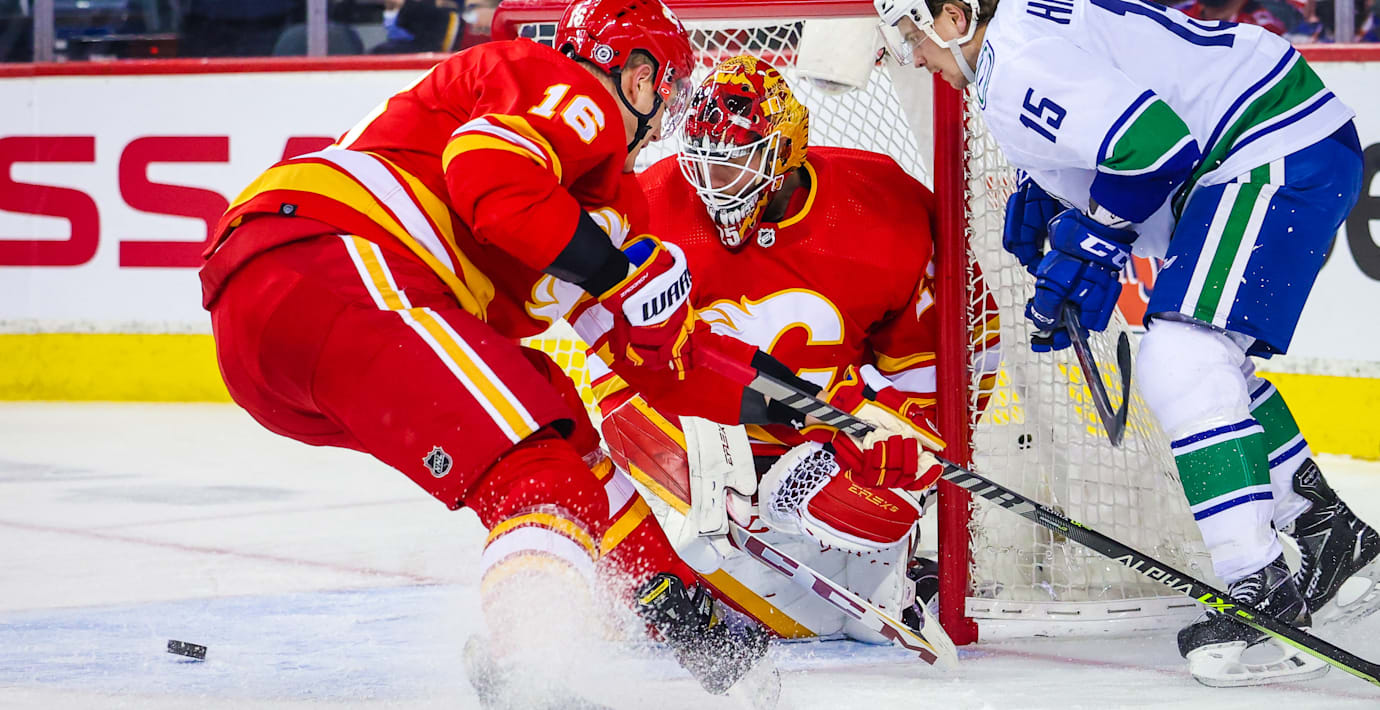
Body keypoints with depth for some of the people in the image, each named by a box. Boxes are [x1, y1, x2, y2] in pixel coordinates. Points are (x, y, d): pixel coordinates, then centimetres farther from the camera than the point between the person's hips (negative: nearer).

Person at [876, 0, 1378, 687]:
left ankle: (1266, 596, -21)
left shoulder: (1020, 63, -18)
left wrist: (1083, 249, -12)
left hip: (1280, 156, -11)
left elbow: (1154, 142, -25)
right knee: (1209, 363, 22)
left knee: (1180, 364, -17)